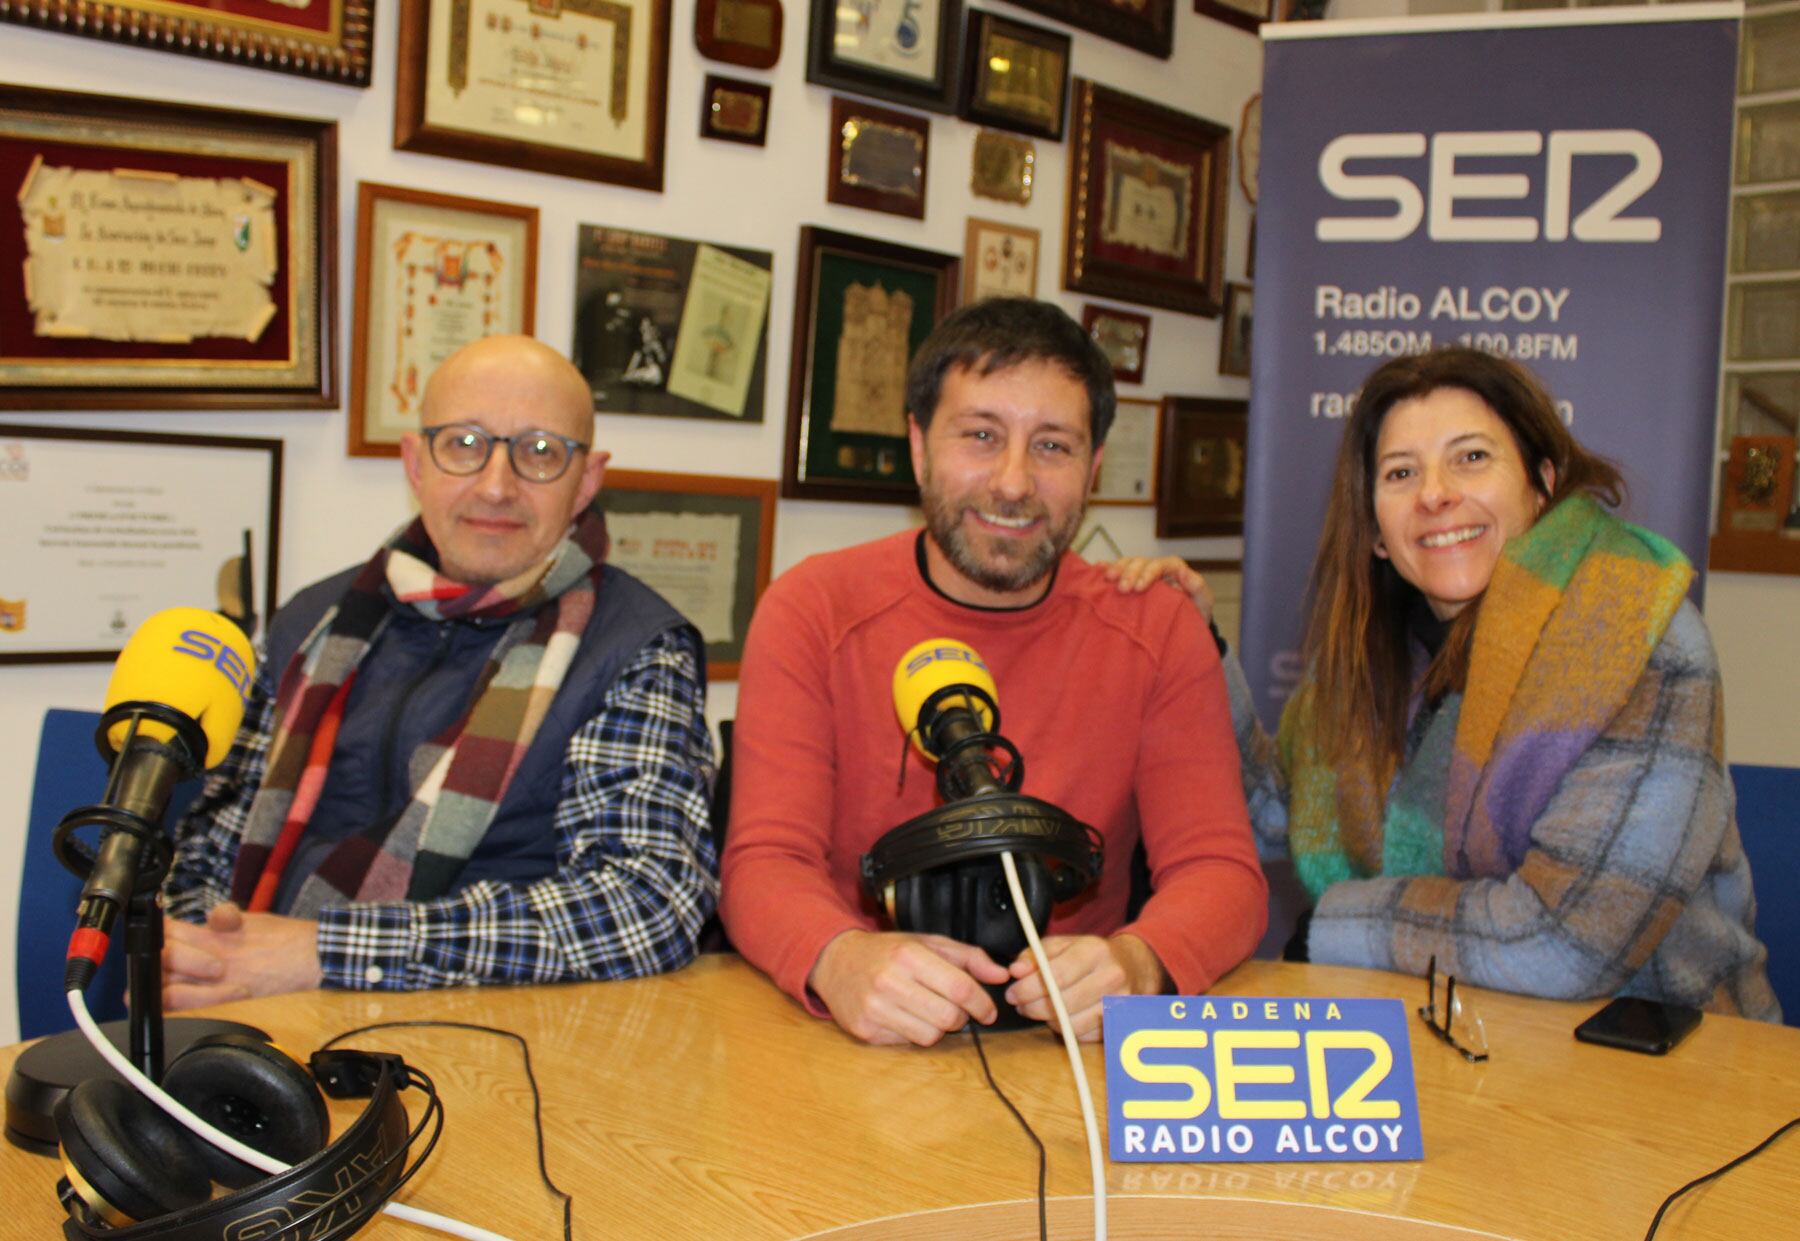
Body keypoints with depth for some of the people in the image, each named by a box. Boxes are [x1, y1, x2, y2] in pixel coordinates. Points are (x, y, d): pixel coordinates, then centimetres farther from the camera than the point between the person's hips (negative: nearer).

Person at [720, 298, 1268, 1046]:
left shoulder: (1158, 632, 1)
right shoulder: (811, 611, -3)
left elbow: (1222, 870, -5)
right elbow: (765, 861, -10)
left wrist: (1136, 965, -28)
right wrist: (842, 961, -33)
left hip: (1076, 1050, 2)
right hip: (858, 1043, -1)